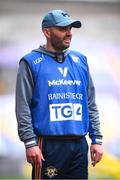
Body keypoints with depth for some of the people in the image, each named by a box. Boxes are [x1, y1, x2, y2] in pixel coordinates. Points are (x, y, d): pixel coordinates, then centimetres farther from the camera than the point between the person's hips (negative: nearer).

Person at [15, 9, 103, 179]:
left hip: (79, 145, 5)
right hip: (49, 146, -5)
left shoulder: (80, 60, 13)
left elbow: (91, 104, 16)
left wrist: (97, 139, 9)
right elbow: (23, 107, -6)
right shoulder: (31, 63, -1)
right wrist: (30, 142, -14)